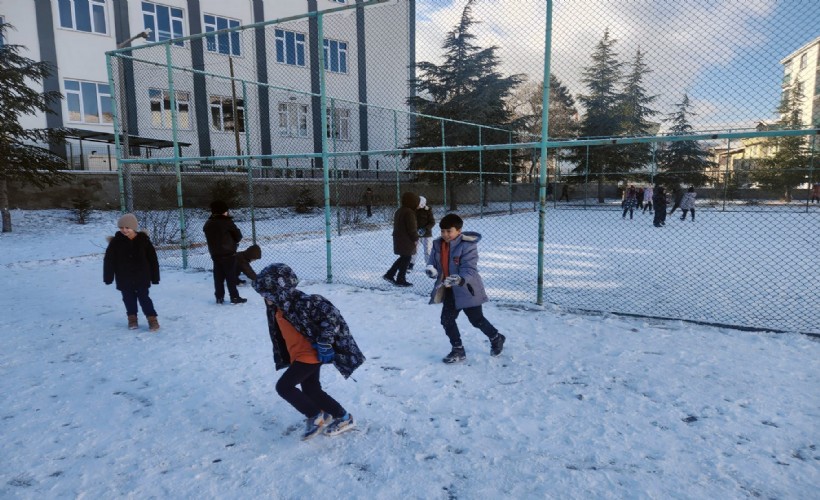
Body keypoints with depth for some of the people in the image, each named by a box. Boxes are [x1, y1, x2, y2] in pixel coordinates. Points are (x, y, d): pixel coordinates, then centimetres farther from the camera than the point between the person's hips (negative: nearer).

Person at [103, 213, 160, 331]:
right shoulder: (116, 242, -5)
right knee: (129, 298, 11)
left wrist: (155, 276, -2)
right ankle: (132, 317, 28)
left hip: (141, 277, -2)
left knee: (144, 297, -2)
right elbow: (109, 261, -1)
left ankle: (152, 318, 7)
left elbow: (152, 259, -3)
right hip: (124, 278, 2)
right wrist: (108, 277, -3)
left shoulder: (143, 240, -7)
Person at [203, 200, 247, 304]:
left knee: (218, 276, 11)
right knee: (231, 276, -1)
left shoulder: (208, 224, 7)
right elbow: (238, 235, -6)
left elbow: (209, 238, 13)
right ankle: (234, 297, 1)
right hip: (228, 253, -6)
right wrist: (234, 242, 13)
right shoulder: (227, 222, -13)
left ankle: (219, 297, 15)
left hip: (215, 254, 6)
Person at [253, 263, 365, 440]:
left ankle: (316, 416, 6)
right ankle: (344, 418, 28)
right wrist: (282, 357, 22)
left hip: (311, 355, -9)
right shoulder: (277, 306, 2)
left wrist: (324, 344, -23)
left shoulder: (303, 302, -27)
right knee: (311, 390, 15)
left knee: (283, 386, -8)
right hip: (298, 356, 9)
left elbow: (331, 316, -26)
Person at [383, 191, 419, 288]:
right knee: (406, 259, 2)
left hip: (398, 239, 9)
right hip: (406, 241, -9)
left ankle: (389, 274, 21)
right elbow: (412, 228, -21)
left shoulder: (399, 211, 13)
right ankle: (400, 280, 8)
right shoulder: (409, 212, -19)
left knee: (403, 258, 21)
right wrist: (416, 238, -7)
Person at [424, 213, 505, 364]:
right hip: (449, 290, 6)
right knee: (447, 320, 5)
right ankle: (458, 350, 23)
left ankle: (496, 338, 36)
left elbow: (470, 270, -26)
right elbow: (432, 264, 4)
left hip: (467, 289, -6)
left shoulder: (467, 245, -21)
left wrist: (460, 279, -47)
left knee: (476, 320, 8)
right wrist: (431, 270, -21)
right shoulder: (438, 244, -3)